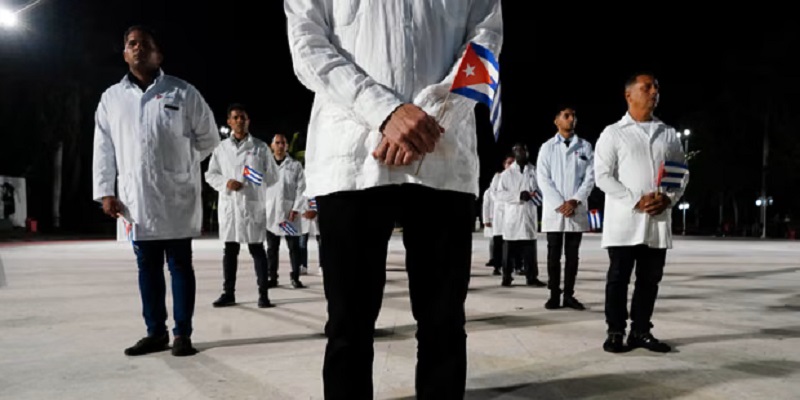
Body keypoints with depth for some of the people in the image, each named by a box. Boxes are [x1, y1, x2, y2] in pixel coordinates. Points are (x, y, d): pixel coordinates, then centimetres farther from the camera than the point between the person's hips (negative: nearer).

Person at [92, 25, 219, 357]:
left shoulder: (183, 92, 1)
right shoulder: (111, 97, 11)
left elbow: (208, 138, 7)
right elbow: (104, 149, 9)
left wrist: (181, 164, 9)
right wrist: (105, 191, 2)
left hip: (176, 198, -3)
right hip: (135, 199, 3)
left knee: (180, 267, 4)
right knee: (147, 269, 11)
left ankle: (182, 334, 12)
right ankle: (155, 332, 22)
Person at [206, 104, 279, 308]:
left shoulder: (260, 147, 5)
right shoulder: (221, 148, 11)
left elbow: (273, 176, 6)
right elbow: (210, 175, 10)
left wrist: (257, 178, -12)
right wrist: (226, 182, -9)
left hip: (254, 204, -2)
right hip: (229, 204, 2)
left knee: (257, 249, 1)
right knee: (230, 249, 9)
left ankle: (263, 294, 5)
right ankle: (228, 293, 17)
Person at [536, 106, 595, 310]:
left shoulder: (585, 146, 9)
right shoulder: (547, 147, 6)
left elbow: (590, 177, 2)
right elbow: (543, 179, -2)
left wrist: (575, 201, -11)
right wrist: (559, 204, -11)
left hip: (577, 209, 1)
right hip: (554, 209, -1)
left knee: (572, 254, 5)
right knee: (554, 254, 1)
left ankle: (569, 295, 10)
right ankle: (554, 295, 5)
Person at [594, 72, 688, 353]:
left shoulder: (669, 134, 14)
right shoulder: (613, 133, 1)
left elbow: (682, 172, 14)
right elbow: (603, 176, -6)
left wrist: (668, 198, -6)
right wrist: (636, 201, -14)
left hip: (659, 220, 4)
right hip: (624, 220, -4)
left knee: (650, 278, 8)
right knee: (619, 277, 1)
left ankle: (641, 331, 19)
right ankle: (616, 332, 10)